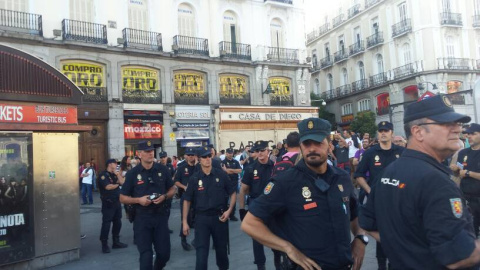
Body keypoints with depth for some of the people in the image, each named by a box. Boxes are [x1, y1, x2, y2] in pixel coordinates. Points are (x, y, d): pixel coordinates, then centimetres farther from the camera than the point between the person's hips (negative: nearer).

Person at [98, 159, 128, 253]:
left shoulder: (115, 174, 16)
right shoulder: (103, 175, -9)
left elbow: (122, 182, 5)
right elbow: (108, 187, -20)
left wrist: (118, 174, -3)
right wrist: (117, 184, -3)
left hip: (117, 202, 8)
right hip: (108, 203, -8)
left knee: (117, 223, 12)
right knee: (106, 224, -4)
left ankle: (116, 242, 23)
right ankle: (104, 245, 4)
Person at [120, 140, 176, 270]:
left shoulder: (162, 170, 1)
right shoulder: (132, 173, -4)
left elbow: (172, 189, 11)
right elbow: (122, 198, 1)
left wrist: (164, 196, -11)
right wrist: (138, 200, -17)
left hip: (160, 215, 2)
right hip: (142, 218, -2)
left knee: (164, 252, 10)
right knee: (146, 254, 2)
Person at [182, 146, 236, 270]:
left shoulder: (221, 174, -4)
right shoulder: (194, 178, -4)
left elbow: (233, 193, 4)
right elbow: (187, 200, 2)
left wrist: (229, 210, -8)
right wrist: (185, 221, -1)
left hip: (219, 216, 1)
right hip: (202, 218, -1)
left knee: (221, 248, 17)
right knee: (201, 251, -2)